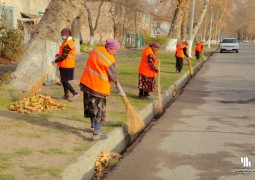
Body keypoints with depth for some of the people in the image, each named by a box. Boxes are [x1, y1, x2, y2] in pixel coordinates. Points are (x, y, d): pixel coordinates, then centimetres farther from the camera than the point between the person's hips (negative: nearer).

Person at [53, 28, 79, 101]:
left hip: (67, 65, -10)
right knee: (64, 80, 15)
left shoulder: (68, 43, -20)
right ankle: (66, 95, 22)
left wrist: (56, 61, -12)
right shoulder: (67, 42, 13)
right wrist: (58, 55, 6)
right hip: (65, 65, 10)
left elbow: (64, 56, -21)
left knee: (64, 81, -8)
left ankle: (75, 93, -8)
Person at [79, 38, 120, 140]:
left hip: (87, 82, 8)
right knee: (99, 110, 3)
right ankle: (96, 134, 5)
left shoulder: (97, 49, 0)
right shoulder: (109, 60, -22)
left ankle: (93, 126, 40)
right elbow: (113, 77, -12)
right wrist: (115, 80, 13)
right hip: (98, 87, -8)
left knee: (91, 106, 23)